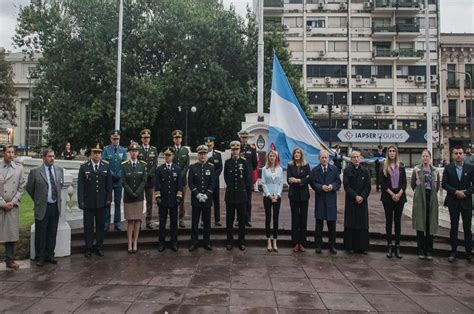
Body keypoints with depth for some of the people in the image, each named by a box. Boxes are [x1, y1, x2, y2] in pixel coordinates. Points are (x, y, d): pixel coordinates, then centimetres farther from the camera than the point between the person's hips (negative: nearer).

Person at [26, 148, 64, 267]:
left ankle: (50, 255, 25)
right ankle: (40, 257, 19)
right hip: (42, 208, -4)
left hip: (55, 207, 4)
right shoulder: (35, 171, -8)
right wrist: (37, 199, 10)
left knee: (52, 234, 12)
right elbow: (29, 188, 3)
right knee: (41, 234, 5)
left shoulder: (59, 170, 4)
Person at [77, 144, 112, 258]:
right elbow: (80, 185, -3)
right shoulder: (84, 167, -2)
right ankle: (88, 248, 16)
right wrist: (81, 201, -9)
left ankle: (99, 247, 21)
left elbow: (109, 184, 5)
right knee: (88, 226, 5)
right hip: (88, 202, -2)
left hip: (101, 202, 2)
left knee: (100, 225, 10)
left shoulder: (106, 167, 4)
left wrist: (109, 199, -1)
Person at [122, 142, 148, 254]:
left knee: (138, 220, 3)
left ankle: (135, 243, 9)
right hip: (128, 197, -1)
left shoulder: (143, 165, 3)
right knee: (130, 221, 1)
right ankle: (130, 244, 5)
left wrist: (136, 193, -11)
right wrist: (131, 193, -12)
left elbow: (144, 181, -2)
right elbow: (124, 182, -4)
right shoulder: (124, 165, 0)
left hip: (139, 197, 1)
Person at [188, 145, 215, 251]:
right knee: (195, 222, 4)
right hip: (196, 199, -1)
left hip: (207, 199, 1)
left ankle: (207, 242, 16)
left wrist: (206, 195, -10)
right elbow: (190, 183, -3)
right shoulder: (193, 167, 2)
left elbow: (212, 183, -1)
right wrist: (198, 195, -12)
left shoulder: (211, 167, 4)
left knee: (207, 222, 7)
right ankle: (194, 242, 12)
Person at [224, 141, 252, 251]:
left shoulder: (244, 162, -1)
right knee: (229, 219, 6)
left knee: (242, 219, 6)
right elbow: (226, 177, 10)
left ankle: (242, 242, 16)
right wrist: (231, 186, 9)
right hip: (230, 195, 1)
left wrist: (244, 188, 4)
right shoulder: (227, 162, 3)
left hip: (242, 195, -1)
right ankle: (229, 241, 16)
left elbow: (248, 177, 2)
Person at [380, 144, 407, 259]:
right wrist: (392, 194, -11)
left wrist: (399, 194, -10)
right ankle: (389, 246, 8)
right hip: (388, 197, -2)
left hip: (400, 196, 2)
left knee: (398, 220, 4)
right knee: (389, 220, 3)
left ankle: (397, 247, 8)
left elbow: (404, 182, 4)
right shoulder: (384, 166, 1)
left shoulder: (401, 166, 7)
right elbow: (382, 183, -3)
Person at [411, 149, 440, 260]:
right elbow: (412, 184, 5)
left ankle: (429, 251, 11)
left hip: (431, 200, 2)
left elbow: (438, 185, 13)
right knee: (420, 224, -2)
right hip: (420, 200, -2)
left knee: (430, 225, 3)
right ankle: (421, 251, 6)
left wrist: (432, 194, 7)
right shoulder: (416, 170, 1)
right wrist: (419, 193, 8)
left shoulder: (435, 171, 8)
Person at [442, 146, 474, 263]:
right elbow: (444, 184, -4)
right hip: (453, 202, 0)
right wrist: (456, 192, -15)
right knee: (454, 227, 6)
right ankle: (453, 251, 13)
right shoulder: (448, 168, 1)